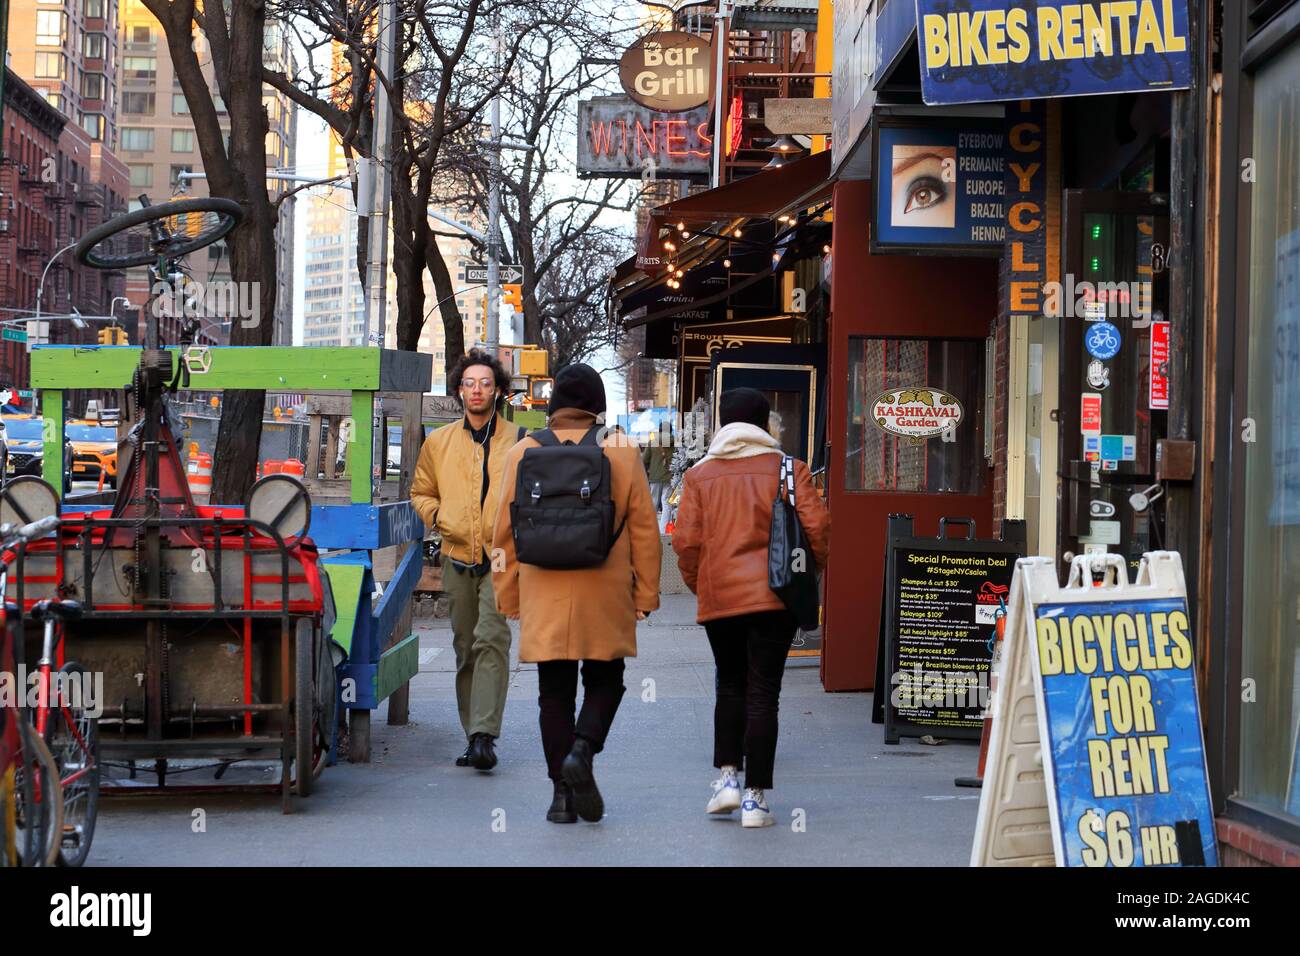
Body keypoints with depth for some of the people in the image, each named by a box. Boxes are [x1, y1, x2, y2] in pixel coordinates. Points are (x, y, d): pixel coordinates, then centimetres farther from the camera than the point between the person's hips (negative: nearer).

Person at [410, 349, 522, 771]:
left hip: (502, 559, -4)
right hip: (458, 559, 4)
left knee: (491, 640, -18)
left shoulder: (518, 441, 2)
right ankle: (474, 736, 17)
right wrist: (438, 516, 3)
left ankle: (484, 736, -23)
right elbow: (420, 492, 23)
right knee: (465, 649, 9)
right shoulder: (438, 442, 11)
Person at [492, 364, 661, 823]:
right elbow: (643, 527, 2)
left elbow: (505, 531, 6)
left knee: (555, 692, 7)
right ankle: (582, 749, -13)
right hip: (605, 595, -1)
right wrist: (645, 593, 8)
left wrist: (508, 596, 13)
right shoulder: (622, 450, 1)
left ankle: (562, 793, 5)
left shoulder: (524, 452, 3)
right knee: (604, 681, 13)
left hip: (544, 595, 1)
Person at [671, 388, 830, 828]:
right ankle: (755, 798, -1)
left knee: (730, 686, 20)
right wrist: (812, 571, 12)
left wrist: (698, 584, 14)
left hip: (719, 597, 2)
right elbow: (816, 526, -5)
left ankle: (727, 776, 9)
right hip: (773, 594, -1)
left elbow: (686, 541, -1)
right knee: (762, 692, 1)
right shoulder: (788, 468, 1)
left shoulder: (699, 475, 4)